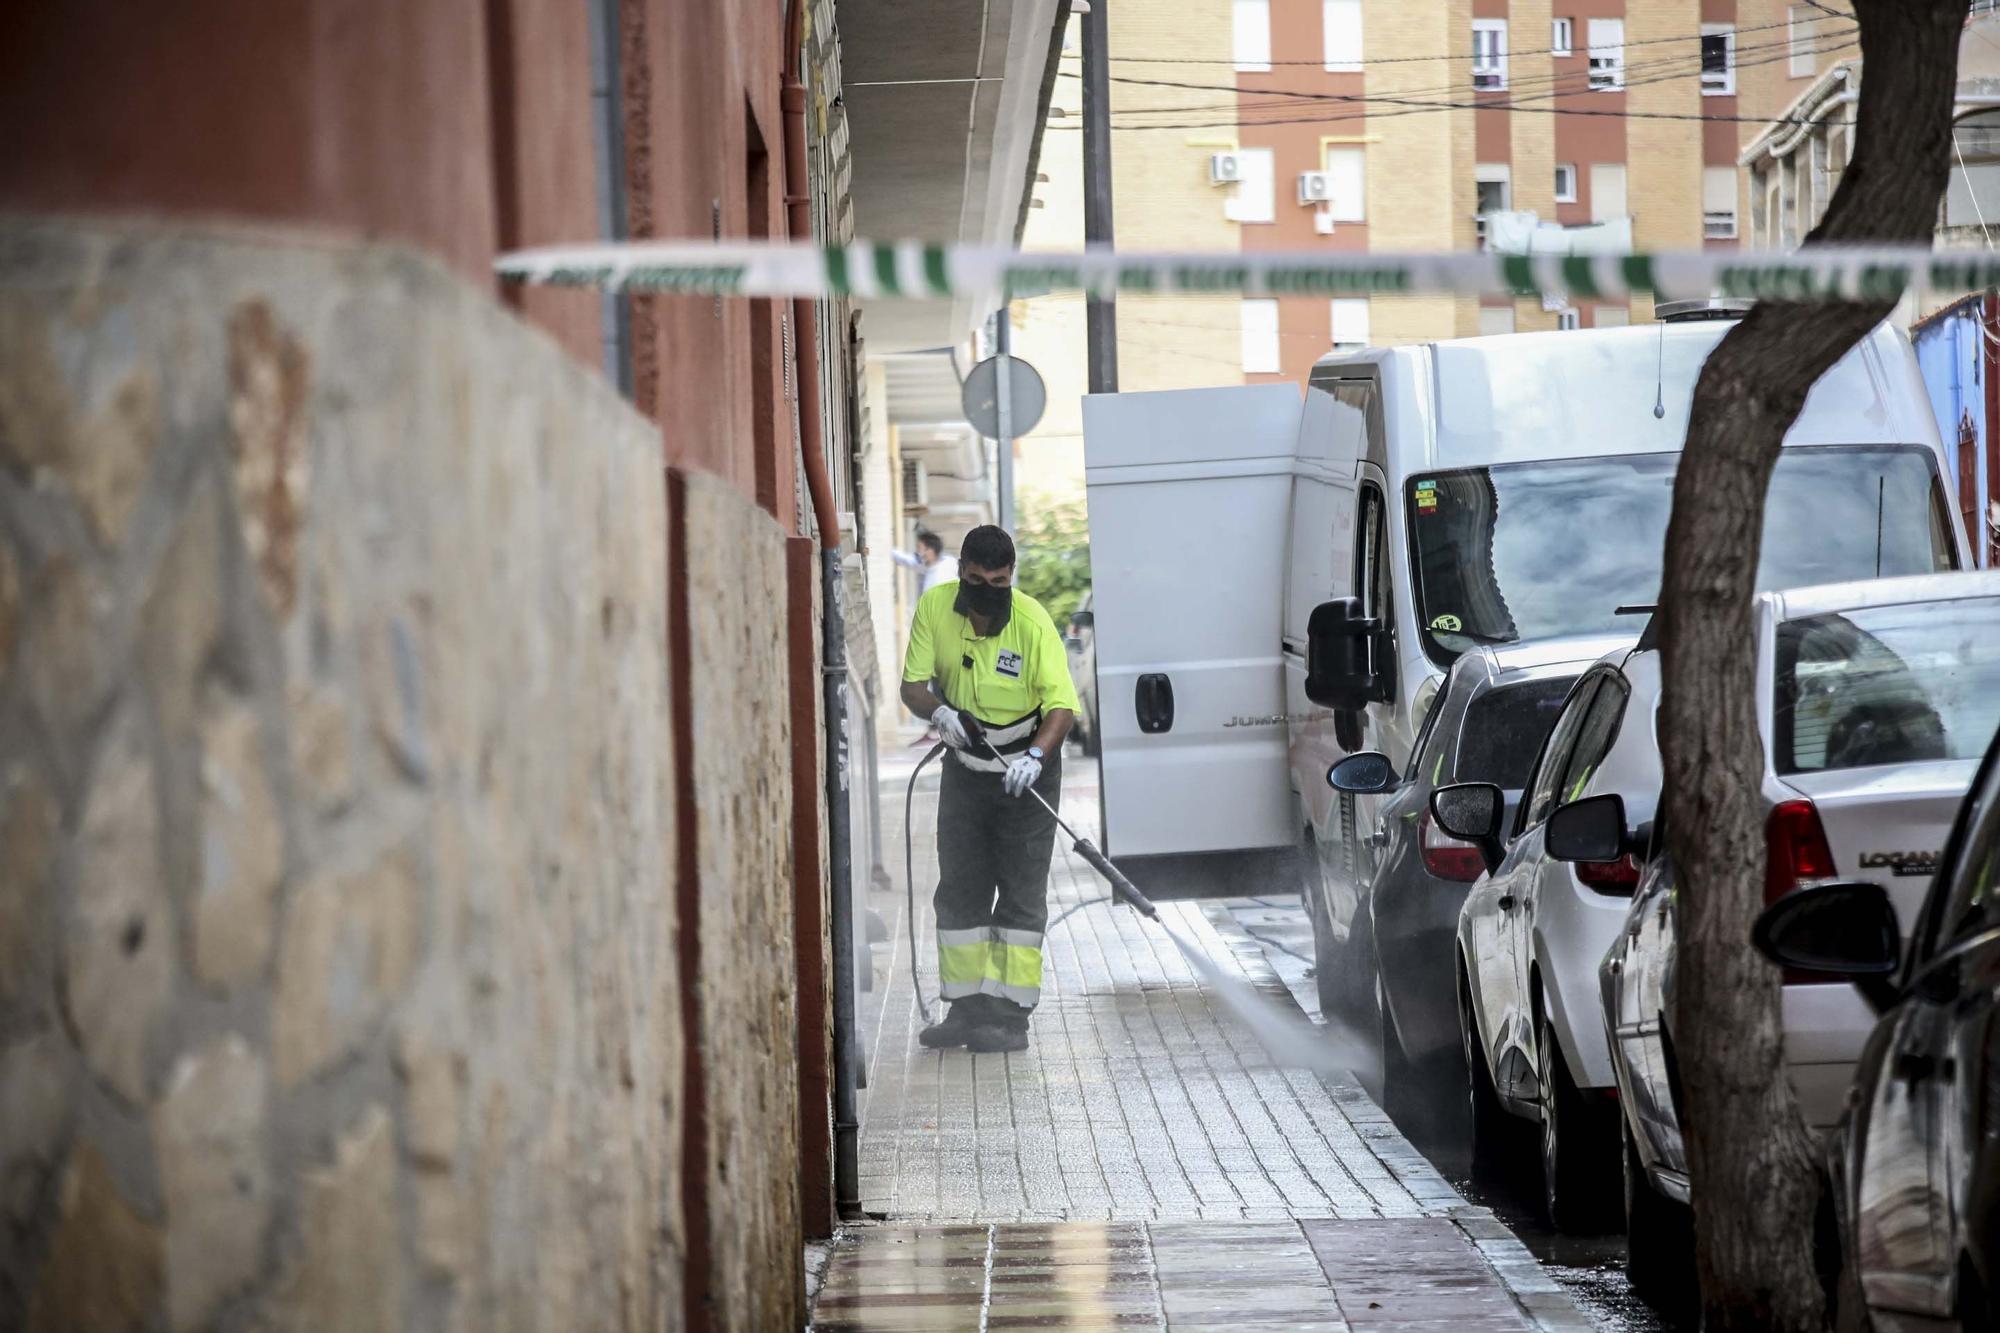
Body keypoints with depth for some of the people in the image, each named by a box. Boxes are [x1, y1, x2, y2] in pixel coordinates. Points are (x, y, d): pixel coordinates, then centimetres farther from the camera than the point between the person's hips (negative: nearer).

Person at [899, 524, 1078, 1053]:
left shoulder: (1032, 622, -21)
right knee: (959, 890, 7)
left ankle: (1011, 1015, -4)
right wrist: (940, 712, -27)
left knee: (1021, 893, -5)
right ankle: (966, 1008, 15)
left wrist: (1035, 756, -40)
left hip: (1026, 768, -4)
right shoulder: (933, 608, -9)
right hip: (965, 765, 4)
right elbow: (913, 685, -6)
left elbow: (1061, 704, -24)